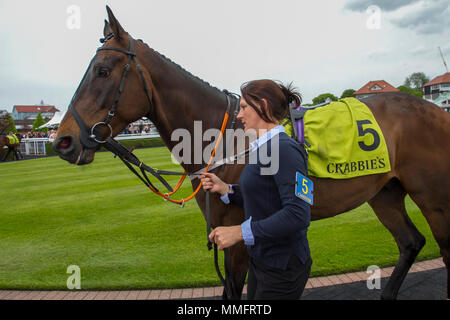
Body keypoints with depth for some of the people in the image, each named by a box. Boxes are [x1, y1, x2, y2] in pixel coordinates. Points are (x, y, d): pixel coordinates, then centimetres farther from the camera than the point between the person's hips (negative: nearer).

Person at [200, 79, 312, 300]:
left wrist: (240, 231, -29)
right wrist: (224, 189, 2)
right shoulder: (262, 148, 7)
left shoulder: (284, 149, -22)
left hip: (282, 268, -9)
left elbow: (298, 214, -29)